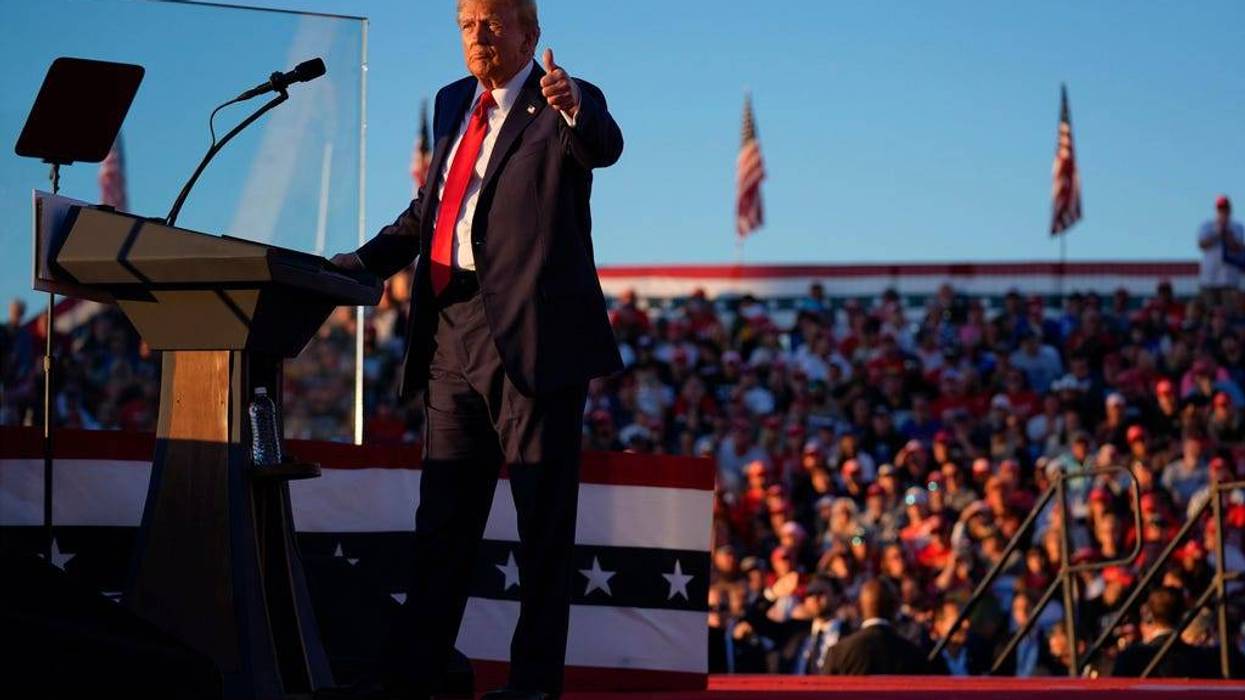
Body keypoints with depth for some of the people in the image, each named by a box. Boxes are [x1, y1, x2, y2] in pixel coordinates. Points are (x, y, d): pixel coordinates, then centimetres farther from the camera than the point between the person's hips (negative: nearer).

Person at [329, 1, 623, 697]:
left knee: (544, 520, -1)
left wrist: (572, 109, -49)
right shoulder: (454, 104, 16)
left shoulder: (566, 105, -4)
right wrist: (357, 265, 13)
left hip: (533, 333, -7)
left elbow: (604, 146, -27)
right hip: (454, 334, 7)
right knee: (442, 517, 12)